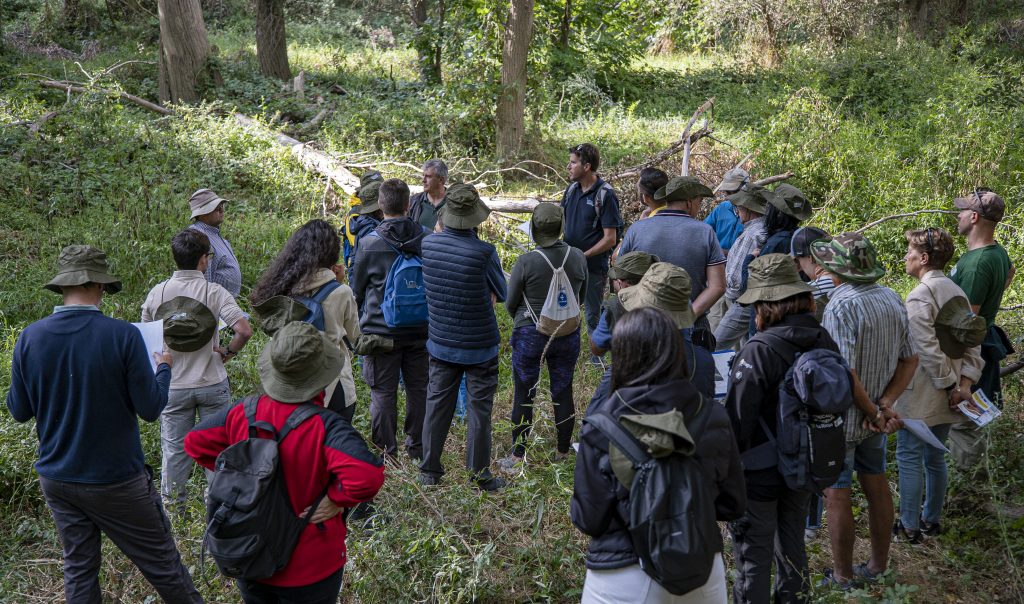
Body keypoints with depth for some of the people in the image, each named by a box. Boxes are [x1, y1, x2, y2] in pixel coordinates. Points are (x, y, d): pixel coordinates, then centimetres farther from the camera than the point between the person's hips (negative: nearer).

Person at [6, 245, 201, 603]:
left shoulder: (29, 338, -8)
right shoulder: (122, 335, -19)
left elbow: (19, 411, 3)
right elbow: (150, 409, -14)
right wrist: (163, 368, 4)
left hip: (57, 480, 5)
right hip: (116, 480, -4)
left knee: (78, 566, 18)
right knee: (162, 563, 10)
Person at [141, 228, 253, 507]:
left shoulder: (157, 292, -5)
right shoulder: (214, 292, -14)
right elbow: (244, 330, -23)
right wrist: (228, 352, -6)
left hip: (173, 386, 2)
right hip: (212, 383, -2)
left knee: (174, 447, 13)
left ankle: (171, 503, 25)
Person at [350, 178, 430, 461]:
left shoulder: (369, 244, -12)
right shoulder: (426, 239, -6)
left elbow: (356, 290, 1)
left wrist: (355, 326, 17)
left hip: (381, 331, -3)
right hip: (419, 331, 3)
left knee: (383, 392, 7)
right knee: (418, 388, 14)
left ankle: (386, 451, 14)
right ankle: (418, 447, 25)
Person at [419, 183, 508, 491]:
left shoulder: (428, 243, -9)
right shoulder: (484, 252, -23)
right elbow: (501, 294, -8)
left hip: (441, 343, 4)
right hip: (479, 346, -4)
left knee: (437, 405, 16)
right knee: (480, 409, 9)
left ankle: (429, 470, 27)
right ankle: (480, 475, 20)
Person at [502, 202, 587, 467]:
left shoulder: (525, 262, -19)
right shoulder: (578, 257, -8)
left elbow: (510, 303, -7)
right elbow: (581, 295, 7)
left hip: (530, 335, -3)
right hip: (568, 334, 3)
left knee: (523, 396, 10)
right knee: (563, 391, 16)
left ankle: (518, 456, 19)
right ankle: (563, 451, 29)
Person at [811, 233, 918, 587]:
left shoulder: (842, 305, -25)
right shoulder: (893, 300, -1)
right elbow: (910, 360, 2)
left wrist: (872, 411, -15)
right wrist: (886, 404, -6)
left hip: (841, 416, -8)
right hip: (874, 417, 8)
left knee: (836, 495, 5)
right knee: (876, 484, 19)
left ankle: (843, 577, 16)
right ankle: (878, 565, 33)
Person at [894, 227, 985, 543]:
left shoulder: (920, 296, -18)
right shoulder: (956, 292, 8)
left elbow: (928, 351, -23)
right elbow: (973, 341, 6)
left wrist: (948, 384, -13)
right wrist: (966, 381, -1)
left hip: (921, 395, -8)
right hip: (945, 396, 8)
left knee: (909, 458, 2)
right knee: (934, 456, 18)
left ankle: (909, 527, 8)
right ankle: (931, 520, 29)